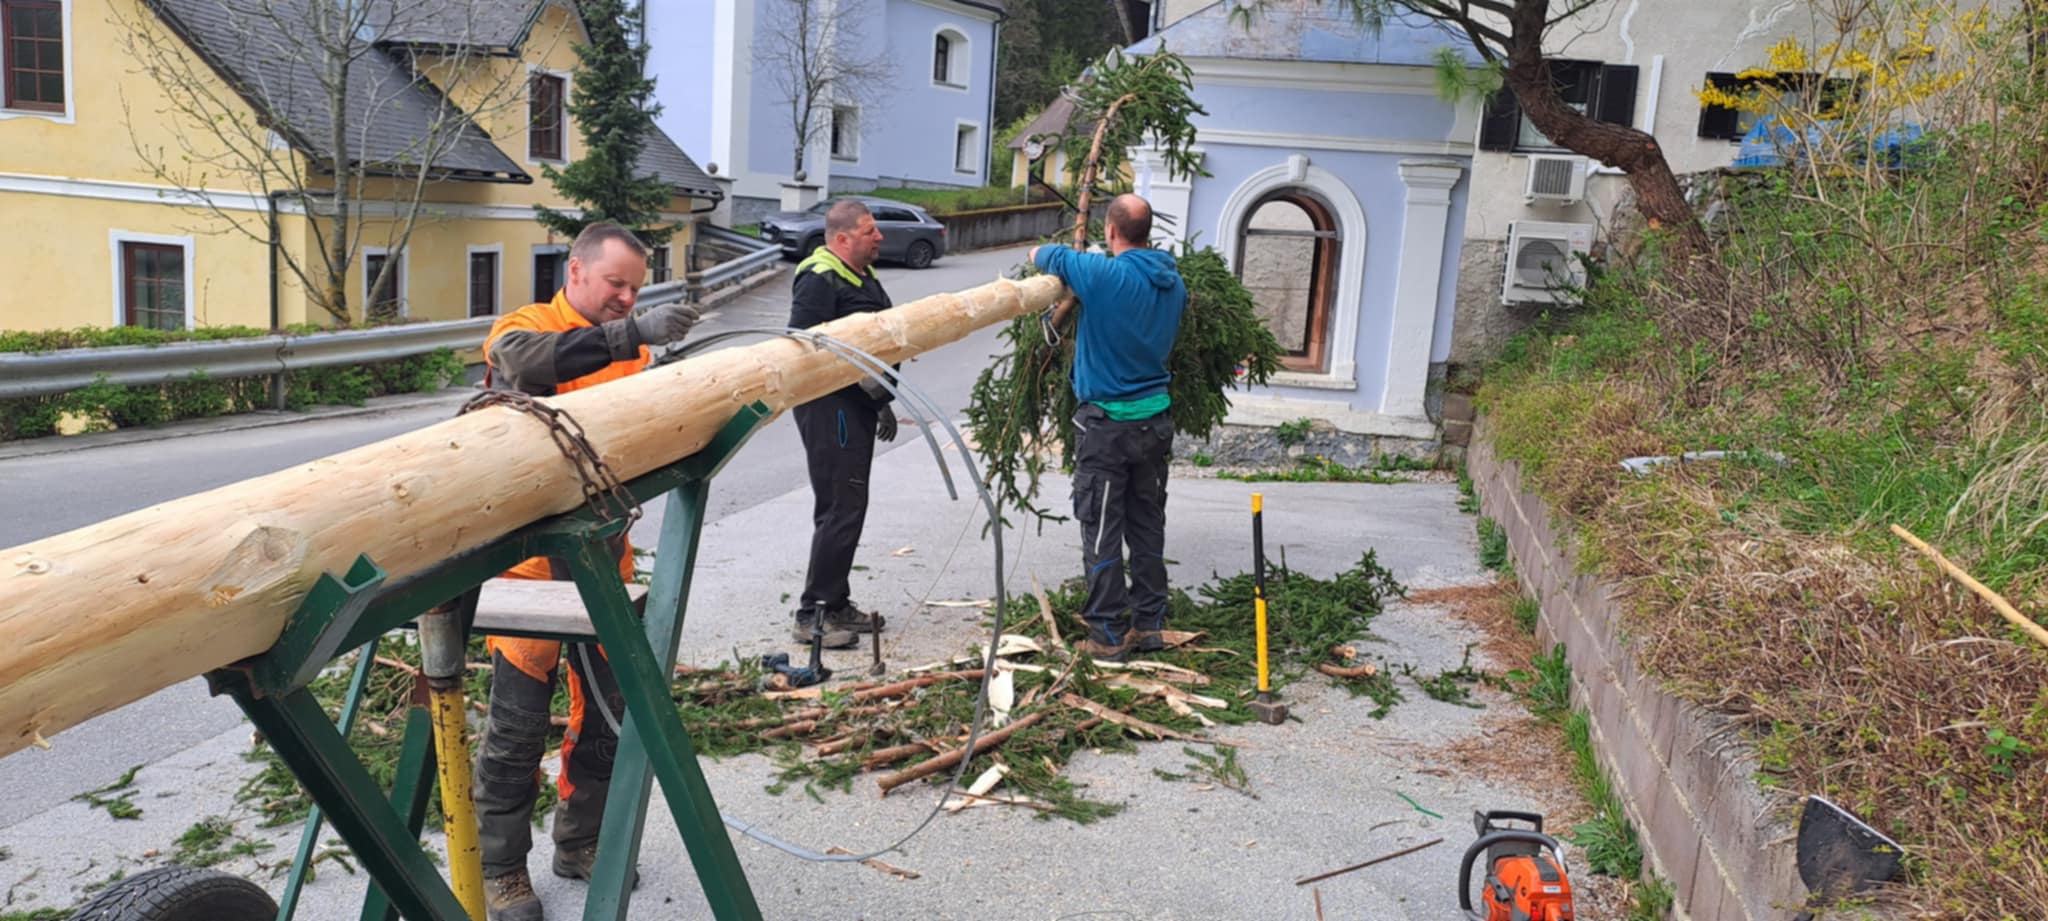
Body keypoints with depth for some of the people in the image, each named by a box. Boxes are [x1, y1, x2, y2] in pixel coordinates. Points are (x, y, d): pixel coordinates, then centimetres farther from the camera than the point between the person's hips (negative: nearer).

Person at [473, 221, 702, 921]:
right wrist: (630, 335, -41)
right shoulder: (523, 329, -6)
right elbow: (529, 362, -30)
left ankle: (580, 842, 32)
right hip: (528, 559, -5)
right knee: (519, 720, 3)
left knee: (607, 707, 14)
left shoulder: (633, 347, 11)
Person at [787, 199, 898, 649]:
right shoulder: (820, 279, -15)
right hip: (829, 406, -10)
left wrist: (883, 400, 24)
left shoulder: (862, 275, 17)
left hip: (856, 404, 10)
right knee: (840, 508, -10)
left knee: (847, 506, 15)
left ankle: (835, 604, 26)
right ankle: (812, 615, -3)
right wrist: (865, 380, -24)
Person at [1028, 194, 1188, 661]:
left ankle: (1108, 636, 6)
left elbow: (1049, 256, -3)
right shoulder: (1173, 282, 4)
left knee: (1102, 531, 1)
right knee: (1148, 526, 15)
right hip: (1156, 419, 7)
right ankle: (1149, 625, 23)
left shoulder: (1105, 273, -16)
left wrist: (1039, 253, 23)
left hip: (1106, 424, -6)